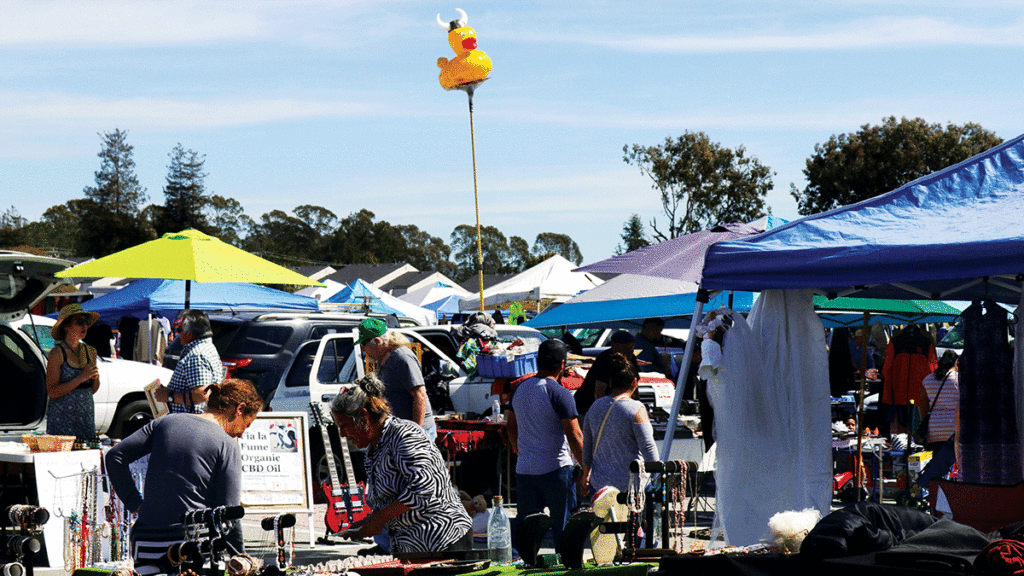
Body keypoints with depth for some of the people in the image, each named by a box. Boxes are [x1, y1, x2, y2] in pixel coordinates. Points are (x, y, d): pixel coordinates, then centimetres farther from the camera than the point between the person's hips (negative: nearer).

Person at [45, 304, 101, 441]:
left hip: (86, 418, 5)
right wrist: (81, 378, -18)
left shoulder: (90, 351, 11)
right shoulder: (57, 353, -7)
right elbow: (52, 392, -13)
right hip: (62, 419, -5)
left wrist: (95, 377, -3)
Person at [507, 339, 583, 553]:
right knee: (563, 526, 1)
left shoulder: (520, 389, 7)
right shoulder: (560, 394, -13)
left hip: (524, 469, 6)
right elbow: (574, 436, -14)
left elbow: (511, 428, 19)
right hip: (556, 470, -6)